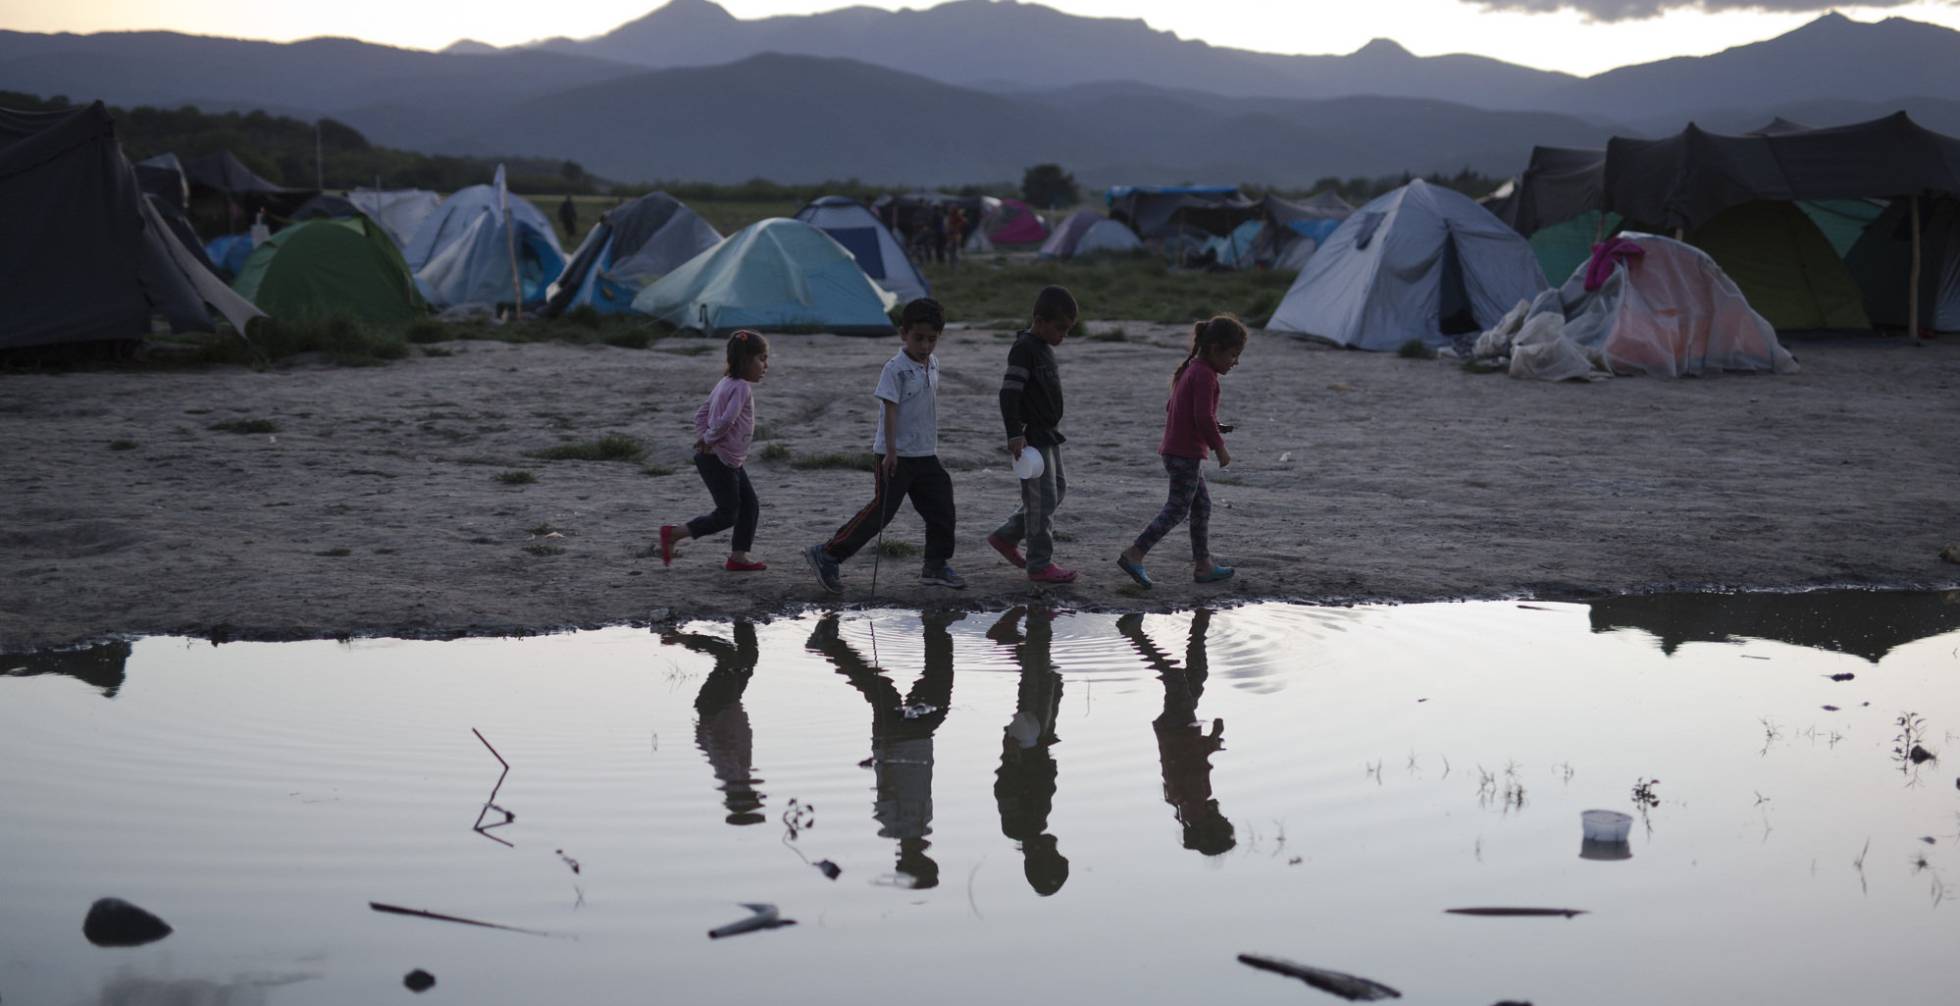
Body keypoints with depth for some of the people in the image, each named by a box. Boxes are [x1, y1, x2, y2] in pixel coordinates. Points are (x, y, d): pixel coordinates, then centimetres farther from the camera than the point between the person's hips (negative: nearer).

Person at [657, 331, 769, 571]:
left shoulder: (726, 383, 13)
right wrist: (710, 440, -16)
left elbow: (701, 413, 15)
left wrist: (702, 438, 5)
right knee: (727, 514, -3)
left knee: (750, 506, 10)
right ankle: (673, 534, 3)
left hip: (730, 461, 10)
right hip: (719, 460, -10)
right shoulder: (742, 388, -18)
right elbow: (726, 420, -30)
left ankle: (738, 557, 12)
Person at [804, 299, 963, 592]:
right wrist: (890, 452, -24)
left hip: (926, 455, 8)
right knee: (881, 510, -8)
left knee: (941, 509, 7)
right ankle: (826, 555, -2)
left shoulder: (932, 364, 9)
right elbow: (889, 411, -19)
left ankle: (935, 567, 19)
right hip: (896, 456, -8)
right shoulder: (896, 369, -15)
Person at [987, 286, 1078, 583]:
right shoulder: (1024, 349, -17)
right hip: (1032, 437, -10)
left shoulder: (1045, 348, 13)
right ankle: (1040, 565, 0)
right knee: (1042, 498, -7)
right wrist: (1015, 434, -27)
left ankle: (1005, 536, 25)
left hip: (1048, 435, 10)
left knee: (1058, 488, 17)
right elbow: (1009, 393, -23)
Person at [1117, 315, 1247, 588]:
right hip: (1187, 453, -10)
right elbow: (1204, 417, -24)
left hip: (1175, 449, 10)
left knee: (1202, 504, 14)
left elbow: (1171, 408, 21)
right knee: (1178, 508, -7)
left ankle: (1203, 565, 18)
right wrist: (1220, 447, -14)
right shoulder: (1204, 375, -16)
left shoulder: (1190, 370, 15)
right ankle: (1134, 555, -9)